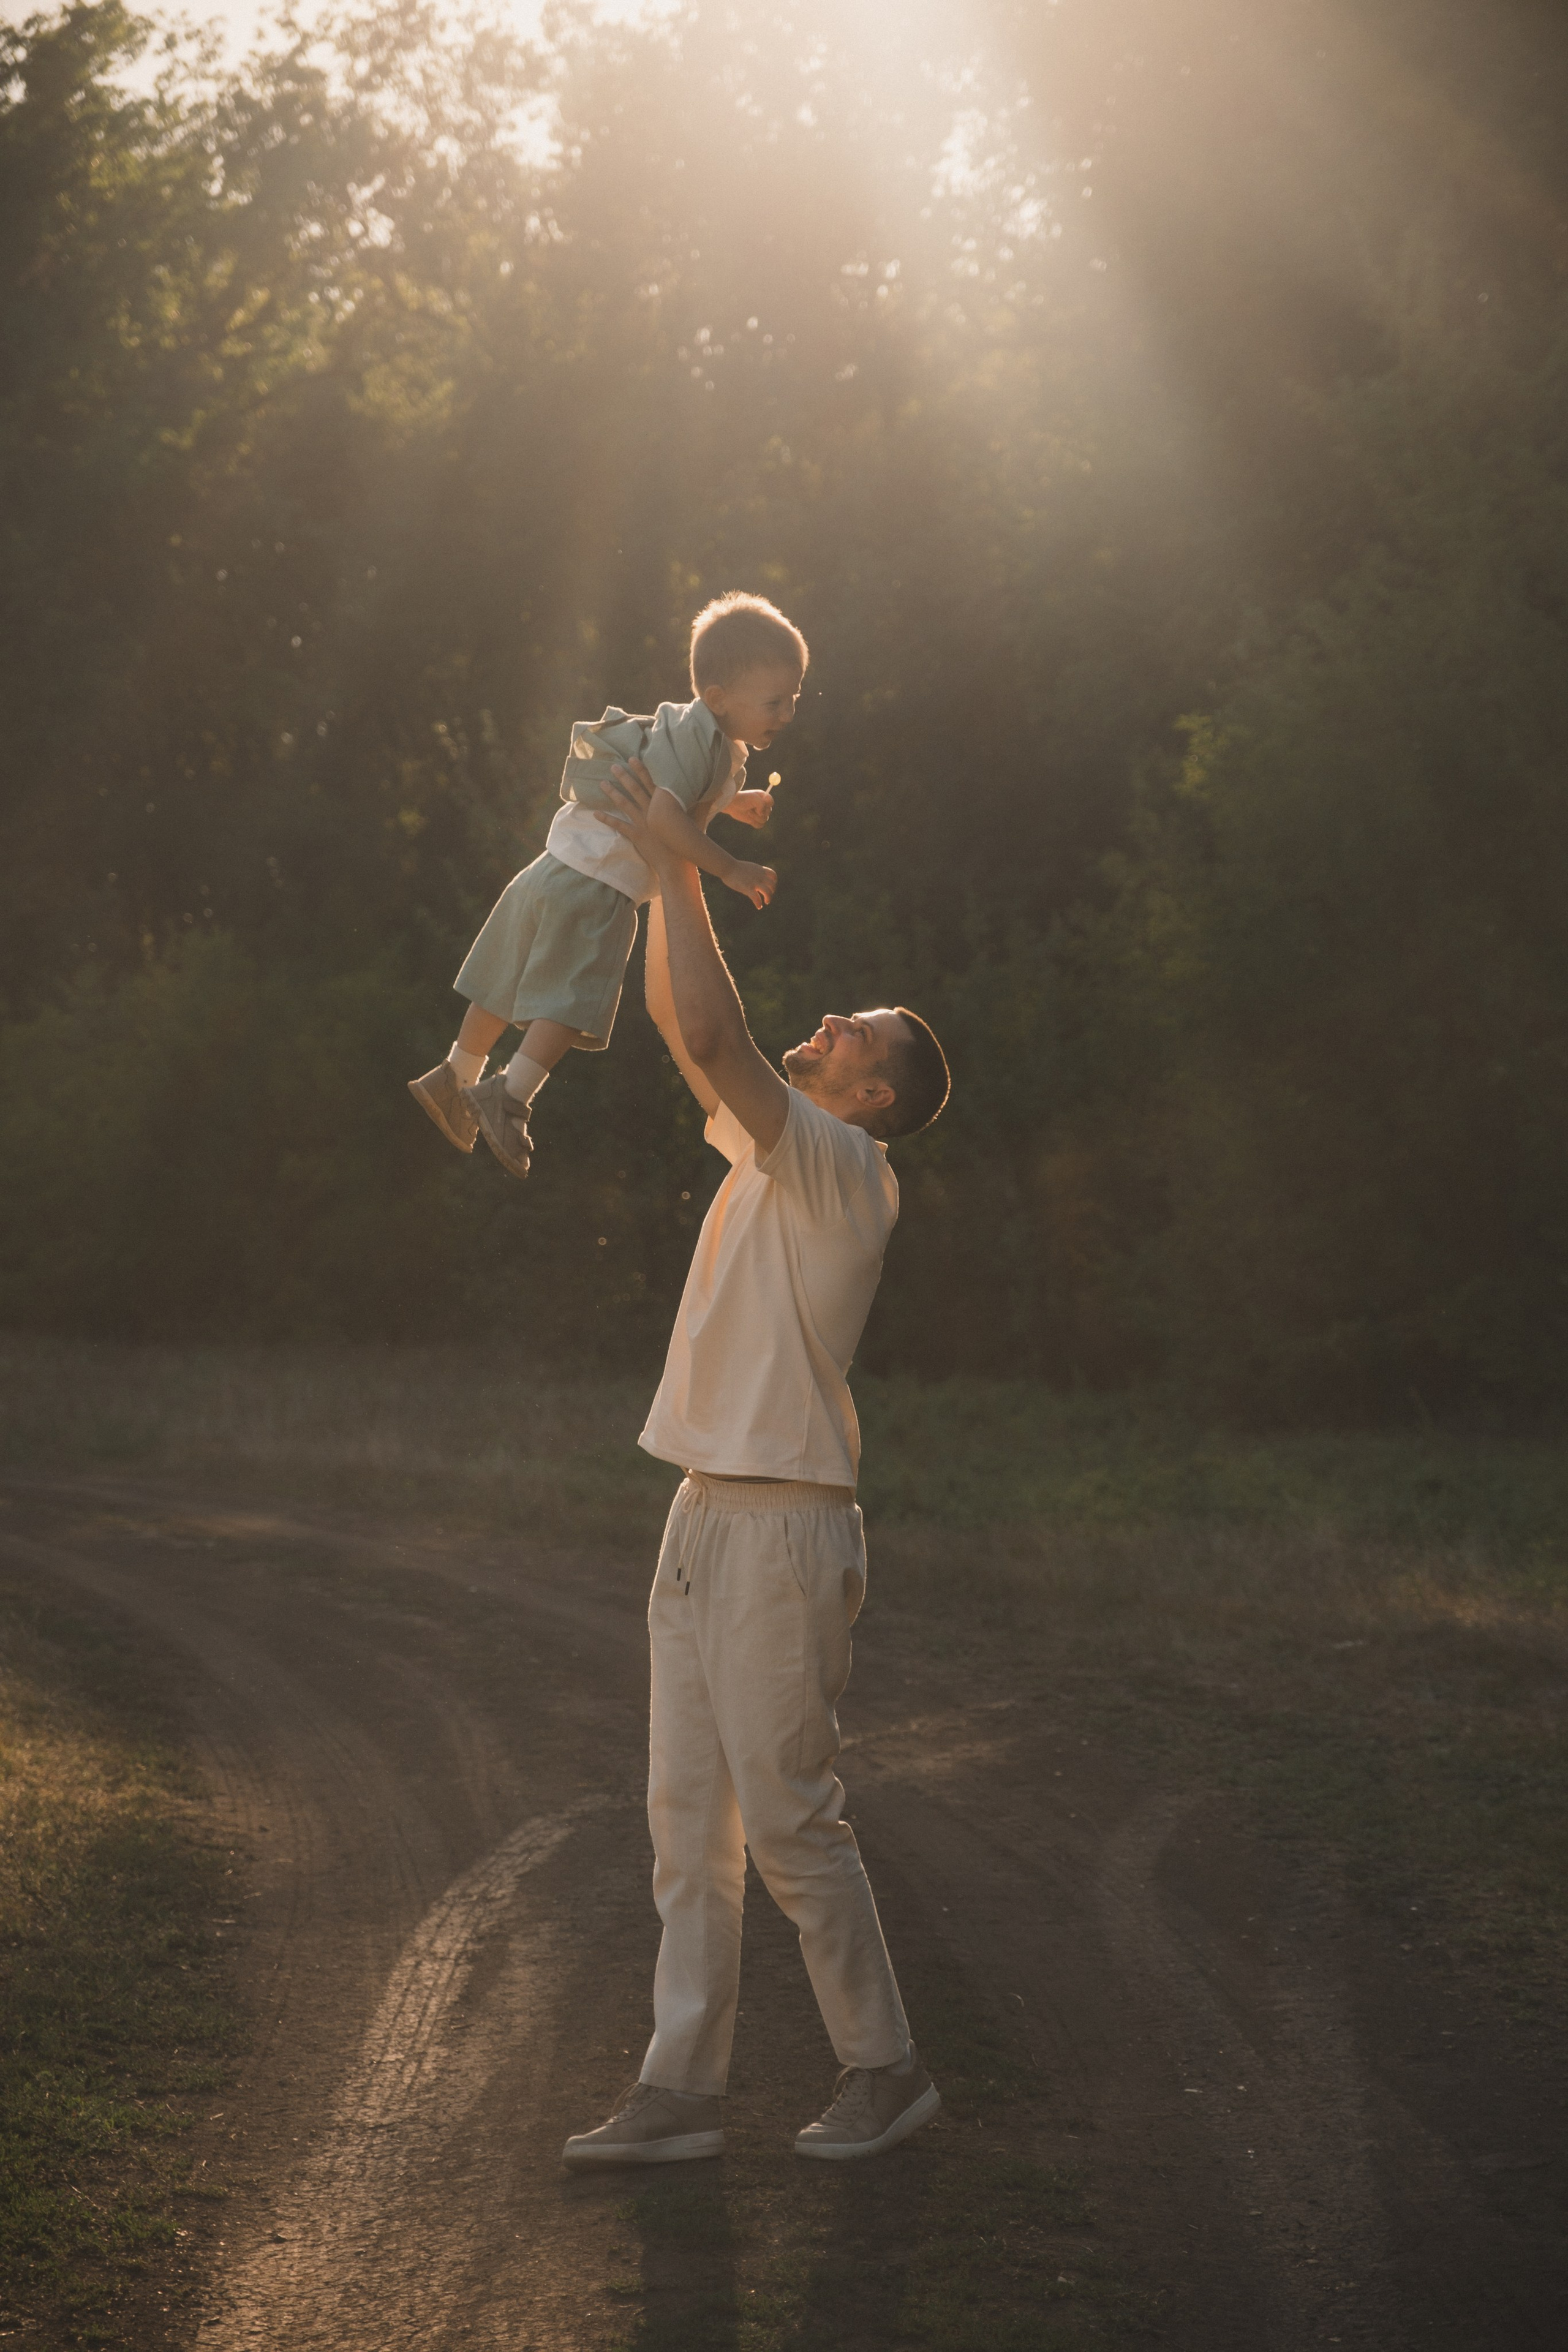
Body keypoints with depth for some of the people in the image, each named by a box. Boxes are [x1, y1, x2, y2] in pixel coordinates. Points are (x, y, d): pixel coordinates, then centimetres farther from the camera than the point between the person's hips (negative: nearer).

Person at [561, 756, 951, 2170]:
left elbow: (713, 1031, -22)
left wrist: (673, 873, -15)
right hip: (709, 1516, 9)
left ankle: (885, 2067, 10)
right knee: (688, 1820, 7)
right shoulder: (770, 1148, 14)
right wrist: (666, 871, 13)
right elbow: (684, 1025, 21)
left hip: (785, 1525, -9)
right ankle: (682, 2090, 11)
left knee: (789, 1816, -3)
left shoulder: (840, 1165, -11)